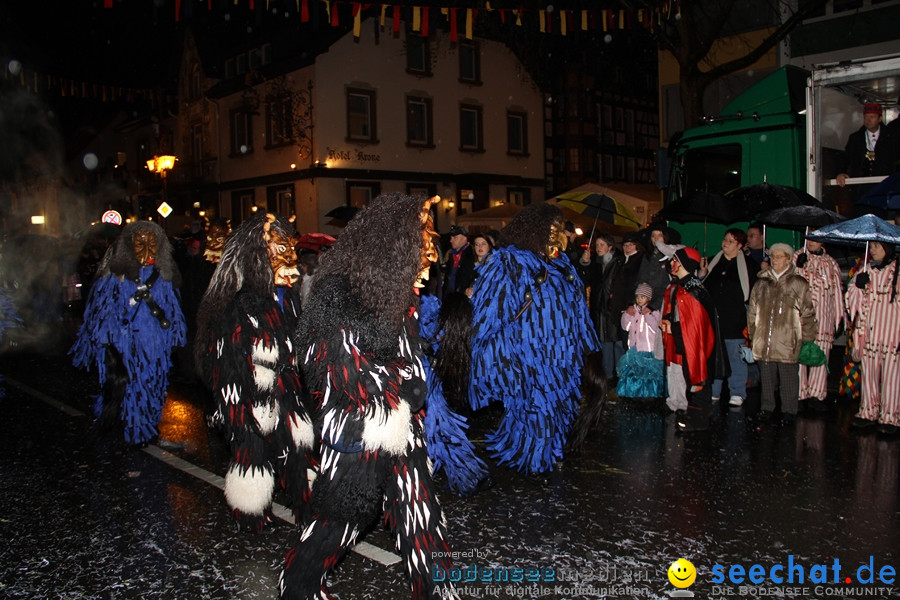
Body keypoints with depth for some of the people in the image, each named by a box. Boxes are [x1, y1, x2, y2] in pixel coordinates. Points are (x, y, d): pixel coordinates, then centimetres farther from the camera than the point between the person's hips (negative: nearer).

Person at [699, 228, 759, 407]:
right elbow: (703, 288, 18)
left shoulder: (749, 266, 1)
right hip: (714, 319, 4)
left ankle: (737, 394, 11)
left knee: (736, 357, 1)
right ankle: (713, 392, 19)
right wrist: (702, 273, 1)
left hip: (736, 320, -4)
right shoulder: (714, 262, 13)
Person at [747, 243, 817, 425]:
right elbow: (752, 312, 18)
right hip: (764, 340, 4)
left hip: (788, 341, -3)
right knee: (767, 375, 11)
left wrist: (806, 338, -1)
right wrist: (753, 335, 14)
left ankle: (789, 410, 12)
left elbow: (807, 313, 1)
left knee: (788, 377, 0)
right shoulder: (761, 283, 12)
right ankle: (767, 408, 22)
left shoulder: (798, 284, 1)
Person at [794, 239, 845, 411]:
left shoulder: (831, 263, 14)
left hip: (823, 317, 2)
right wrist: (799, 266, -18)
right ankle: (799, 395, 5)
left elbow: (837, 290, 16)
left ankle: (816, 395, 4)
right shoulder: (796, 258, 7)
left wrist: (840, 316, 13)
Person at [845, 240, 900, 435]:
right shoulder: (866, 271, 14)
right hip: (868, 331, 4)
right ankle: (868, 413, 16)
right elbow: (852, 299, 12)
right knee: (868, 373, 7)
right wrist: (858, 285, -8)